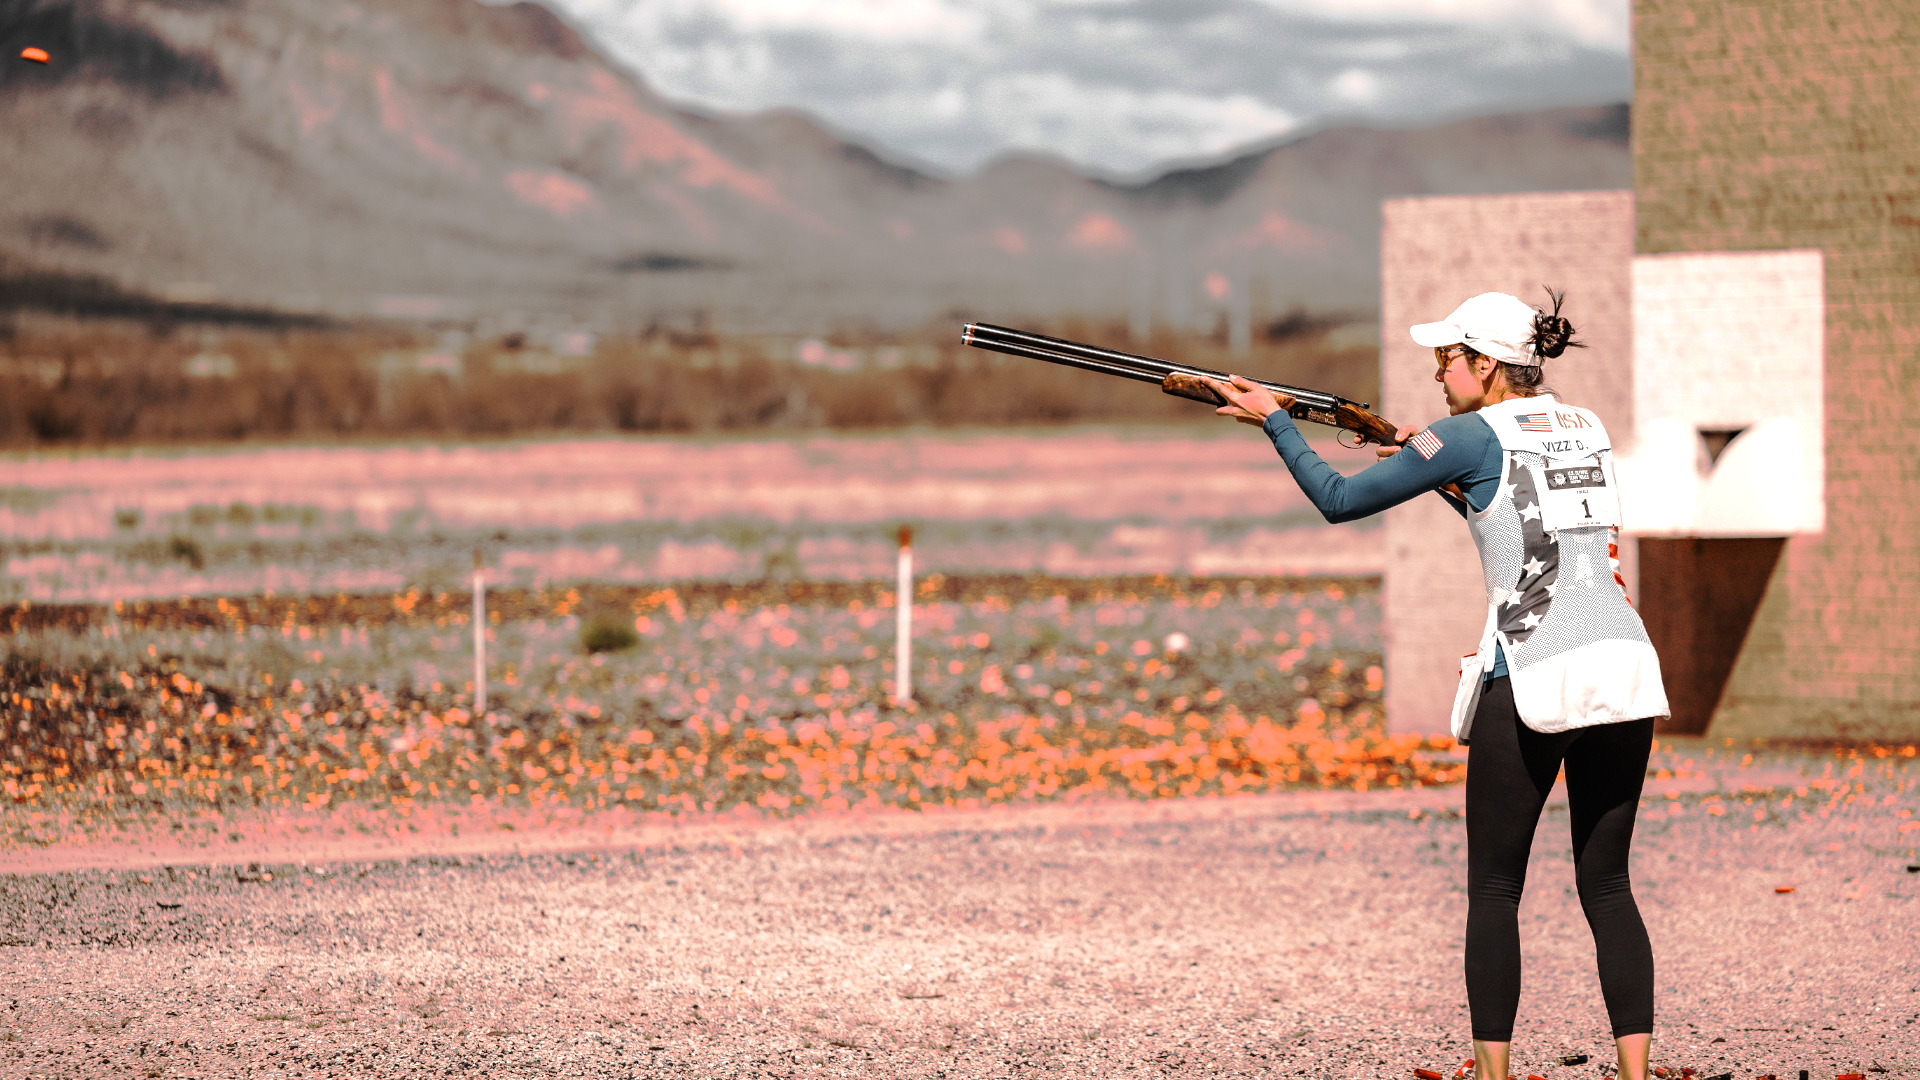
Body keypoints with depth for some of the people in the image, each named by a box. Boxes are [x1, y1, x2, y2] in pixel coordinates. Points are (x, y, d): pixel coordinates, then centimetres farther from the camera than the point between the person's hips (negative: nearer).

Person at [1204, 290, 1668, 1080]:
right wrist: (1453, 484, 27)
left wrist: (1273, 420, 16)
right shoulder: (1585, 429, 17)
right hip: (1624, 669, 6)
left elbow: (1338, 500, 5)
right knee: (1607, 884, 10)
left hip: (1532, 678, -5)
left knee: (1493, 890, 6)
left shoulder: (1474, 436, -1)